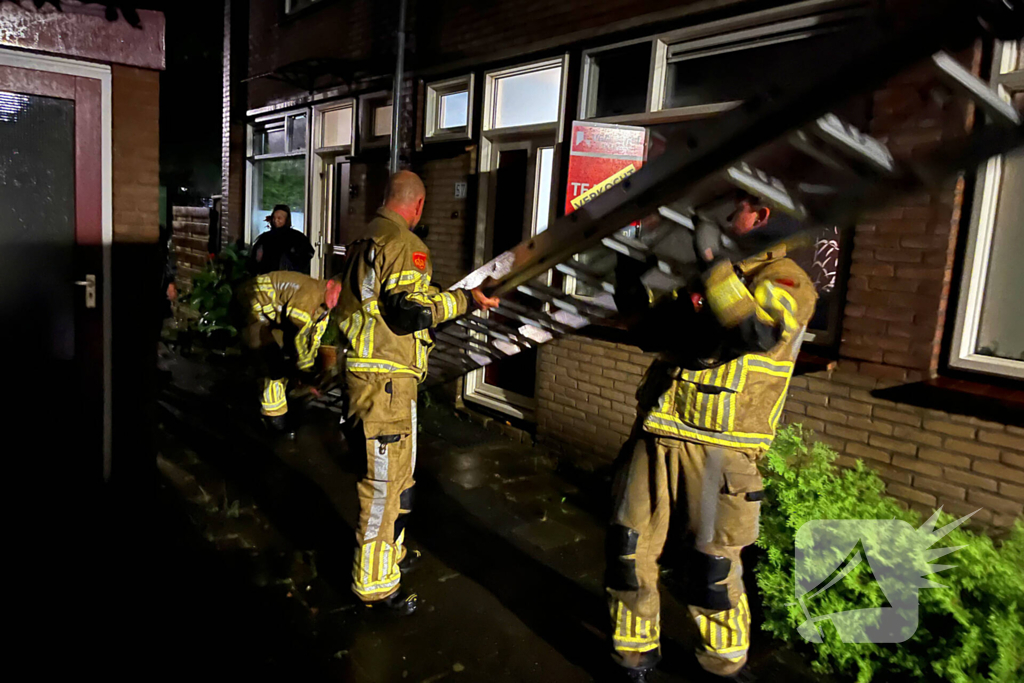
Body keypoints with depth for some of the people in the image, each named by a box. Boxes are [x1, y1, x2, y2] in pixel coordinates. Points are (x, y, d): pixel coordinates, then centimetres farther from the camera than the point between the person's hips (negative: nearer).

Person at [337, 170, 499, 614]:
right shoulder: (405, 245, -15)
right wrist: (464, 300, -17)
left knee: (396, 472, 23)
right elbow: (406, 311, -24)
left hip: (363, 372, 10)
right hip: (387, 381, -10)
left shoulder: (365, 241, 15)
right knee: (386, 480, -1)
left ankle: (390, 552, 39)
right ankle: (375, 584, 11)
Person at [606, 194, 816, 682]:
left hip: (716, 450, -5)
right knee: (629, 549, 10)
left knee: (711, 568, 5)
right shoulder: (699, 272, 15)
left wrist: (716, 266, -24)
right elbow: (645, 320, 20)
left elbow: (752, 333, -23)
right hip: (655, 434, 6)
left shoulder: (785, 281, -3)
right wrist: (634, 258, 11)